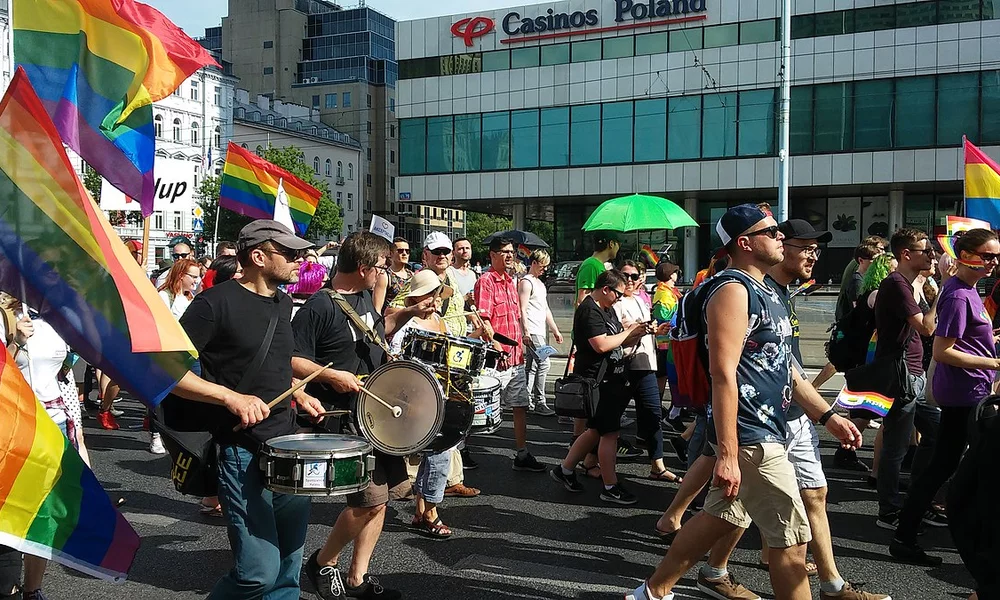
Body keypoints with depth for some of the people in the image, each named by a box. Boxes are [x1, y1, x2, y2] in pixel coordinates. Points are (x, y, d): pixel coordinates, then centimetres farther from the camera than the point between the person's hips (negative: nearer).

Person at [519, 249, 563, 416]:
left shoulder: (540, 283, 23)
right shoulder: (526, 282, -7)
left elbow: (546, 309, 27)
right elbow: (522, 309, -14)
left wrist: (555, 330, 24)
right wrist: (526, 331, -21)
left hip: (539, 332, 10)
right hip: (532, 332, -10)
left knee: (531, 367, 10)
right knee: (543, 363, -14)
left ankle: (527, 401, 14)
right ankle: (539, 402, -11)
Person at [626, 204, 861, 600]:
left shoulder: (765, 291, 16)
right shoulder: (733, 289, -16)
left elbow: (784, 367, 21)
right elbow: (723, 374, -24)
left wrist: (828, 416, 16)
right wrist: (728, 454, -27)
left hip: (764, 430, 10)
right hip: (749, 437, -10)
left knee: (721, 517, 18)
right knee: (791, 537, -2)